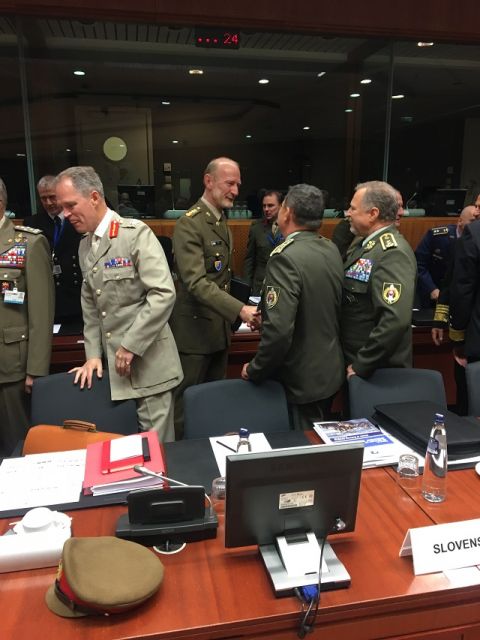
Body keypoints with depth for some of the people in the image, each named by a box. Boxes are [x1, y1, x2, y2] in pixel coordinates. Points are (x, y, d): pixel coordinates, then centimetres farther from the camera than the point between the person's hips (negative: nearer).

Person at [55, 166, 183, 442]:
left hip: (148, 363, -6)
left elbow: (164, 294, -19)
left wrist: (131, 346, -17)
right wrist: (93, 354, 7)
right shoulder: (85, 246, 12)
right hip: (113, 366, 7)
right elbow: (90, 306, 16)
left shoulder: (136, 233, -11)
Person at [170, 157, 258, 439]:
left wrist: (230, 316, 16)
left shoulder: (223, 222, 11)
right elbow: (196, 282, -27)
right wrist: (239, 309, -35)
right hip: (195, 329, -8)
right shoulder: (189, 224, -17)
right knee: (187, 402, 3)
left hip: (220, 327, 8)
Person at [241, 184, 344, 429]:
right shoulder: (332, 250, 2)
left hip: (301, 378, -8)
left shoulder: (286, 257, -24)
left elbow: (278, 330, -30)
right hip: (329, 369, 8)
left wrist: (255, 371, -15)